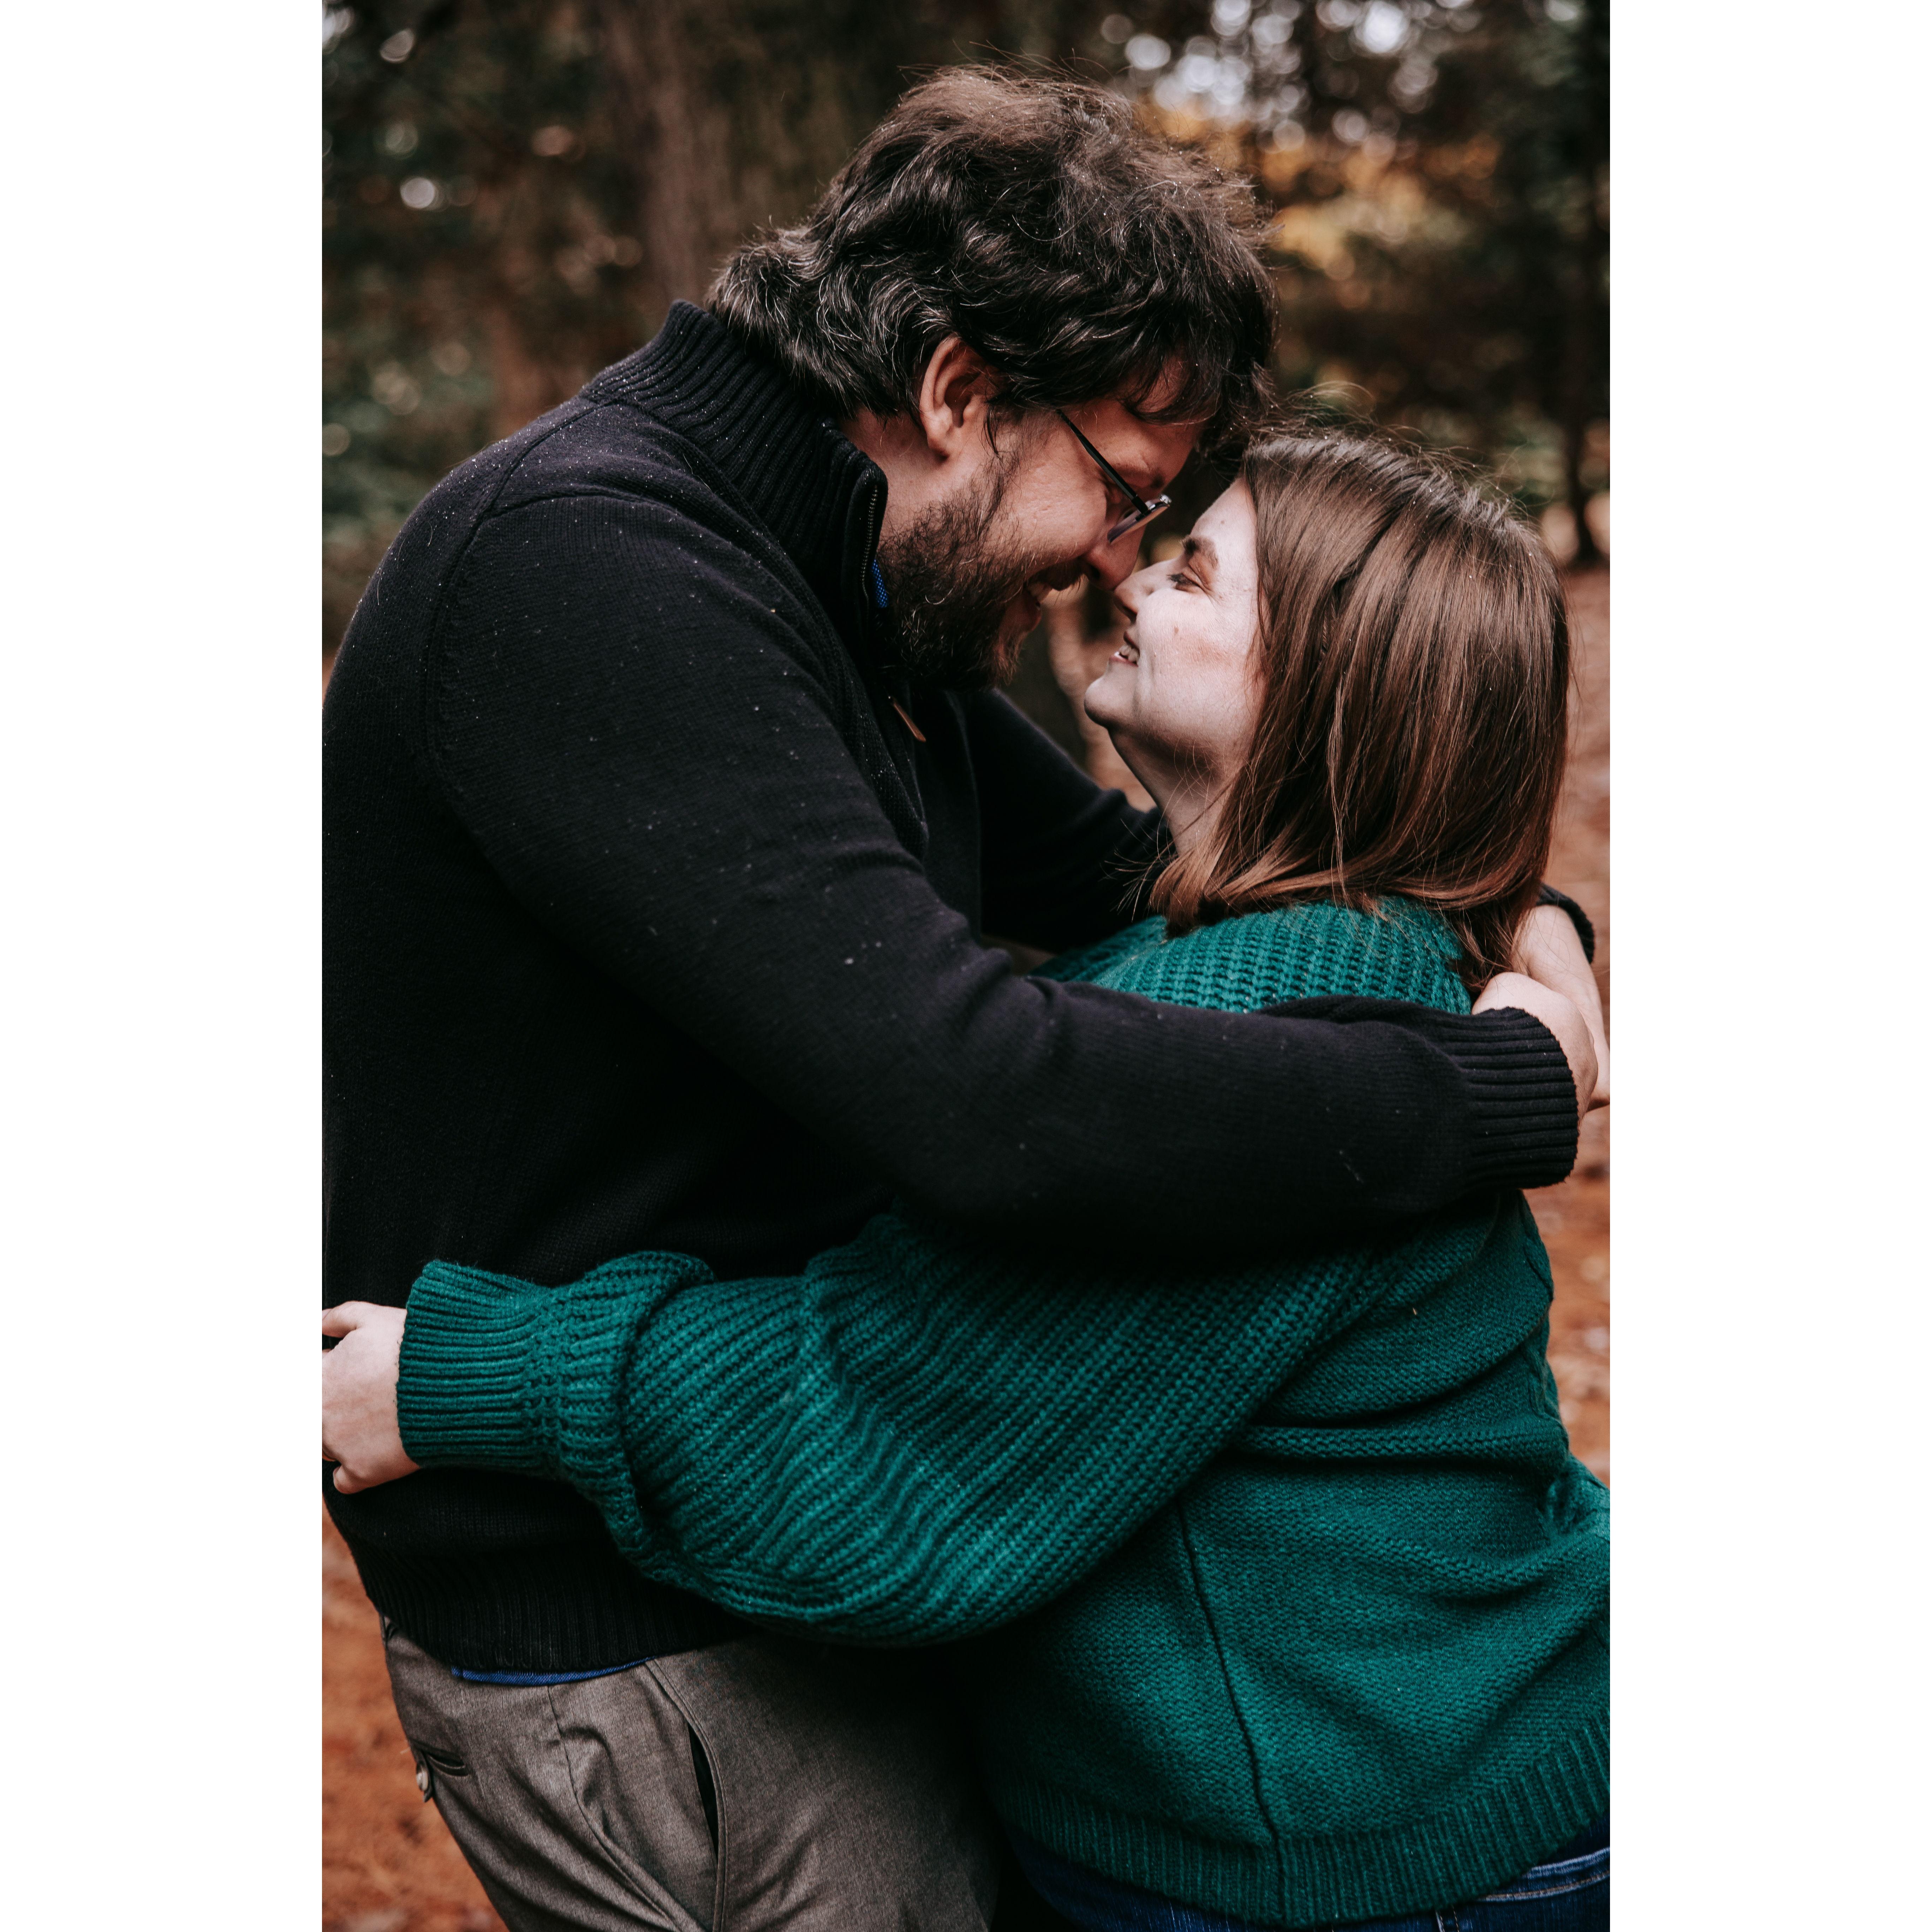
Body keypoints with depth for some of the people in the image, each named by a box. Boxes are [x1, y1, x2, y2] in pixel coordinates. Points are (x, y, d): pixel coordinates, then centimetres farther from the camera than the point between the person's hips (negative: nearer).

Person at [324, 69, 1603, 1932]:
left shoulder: (839, 589, 7)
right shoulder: (591, 567, -25)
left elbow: (1118, 870, 16)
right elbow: (987, 1104, -35)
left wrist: (1514, 917, 2)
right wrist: (1506, 1088, -24)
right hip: (622, 1636, -9)